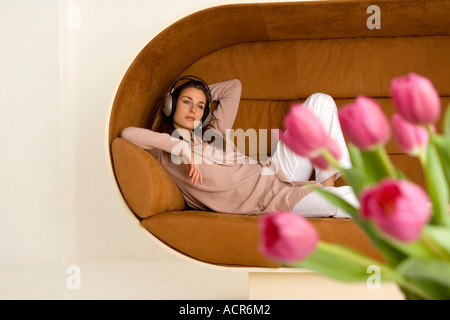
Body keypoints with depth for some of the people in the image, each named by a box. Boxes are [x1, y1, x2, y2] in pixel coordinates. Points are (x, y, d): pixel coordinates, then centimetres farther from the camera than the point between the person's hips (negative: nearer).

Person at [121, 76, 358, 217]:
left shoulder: (214, 131, 17)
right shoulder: (164, 150, 0)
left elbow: (234, 86, 27)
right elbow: (127, 134, -21)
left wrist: (199, 91, 21)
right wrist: (183, 148, -22)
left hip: (276, 174, 8)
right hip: (271, 200, -8)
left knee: (320, 101, 7)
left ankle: (329, 180, -2)